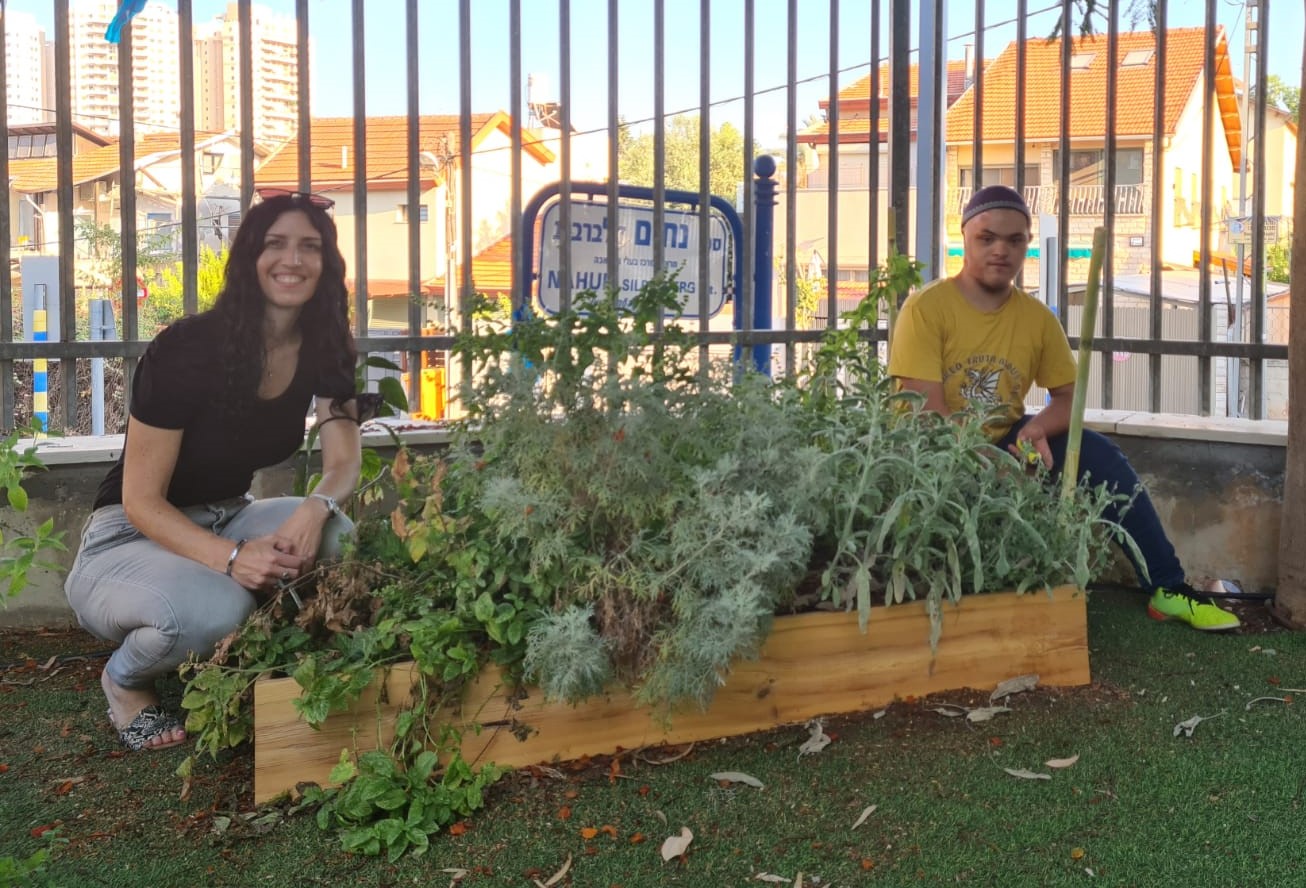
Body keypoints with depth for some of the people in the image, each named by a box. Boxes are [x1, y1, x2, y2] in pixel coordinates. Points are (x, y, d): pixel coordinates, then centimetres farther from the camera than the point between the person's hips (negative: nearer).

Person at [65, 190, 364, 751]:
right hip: (132, 538, -5)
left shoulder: (322, 351, -4)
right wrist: (232, 558, -37)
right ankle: (125, 678, -1)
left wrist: (317, 508, -33)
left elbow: (343, 462, -8)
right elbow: (141, 500, -20)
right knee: (214, 609, -37)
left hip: (226, 522, 6)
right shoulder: (188, 349, -22)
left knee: (336, 538, -25)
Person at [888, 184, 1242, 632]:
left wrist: (1037, 429, -17)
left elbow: (1068, 398, 7)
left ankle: (1167, 588, -7)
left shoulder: (1037, 317, 1)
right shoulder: (925, 307, -14)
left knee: (1099, 454, -14)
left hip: (1007, 443, 5)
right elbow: (926, 411, -19)